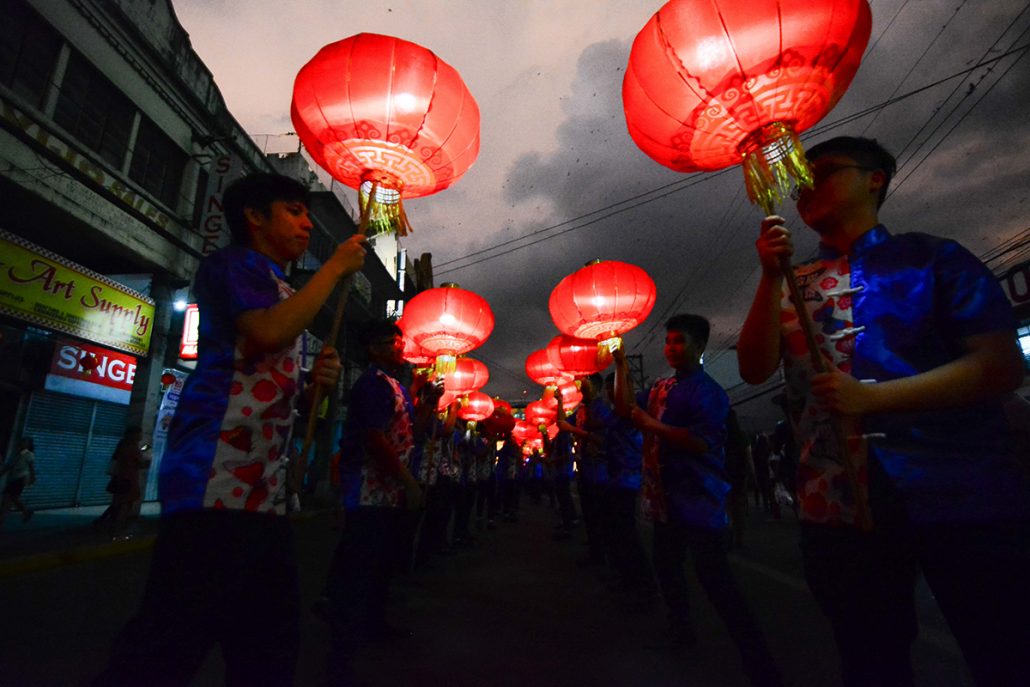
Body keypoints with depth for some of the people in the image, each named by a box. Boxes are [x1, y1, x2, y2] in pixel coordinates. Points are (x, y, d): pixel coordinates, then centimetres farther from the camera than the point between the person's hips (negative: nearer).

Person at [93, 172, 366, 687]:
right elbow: (267, 332, -20)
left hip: (264, 486, 9)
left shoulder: (284, 292, 25)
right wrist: (336, 267, -8)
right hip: (216, 479, -9)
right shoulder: (236, 263, 1)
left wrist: (315, 381, 7)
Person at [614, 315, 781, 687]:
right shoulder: (660, 388, 10)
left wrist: (648, 423, -23)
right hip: (667, 498, 9)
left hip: (699, 501, -9)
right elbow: (625, 407, 7)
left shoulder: (708, 392, -14)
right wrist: (621, 364, 3)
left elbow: (700, 442, -24)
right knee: (665, 563, 23)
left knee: (716, 582, -8)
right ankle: (681, 630, 46)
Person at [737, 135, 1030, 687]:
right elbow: (754, 369, -3)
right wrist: (771, 276, -11)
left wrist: (872, 397, -18)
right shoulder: (793, 286, 10)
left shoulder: (933, 257, 3)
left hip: (961, 496, -2)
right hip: (838, 506, 3)